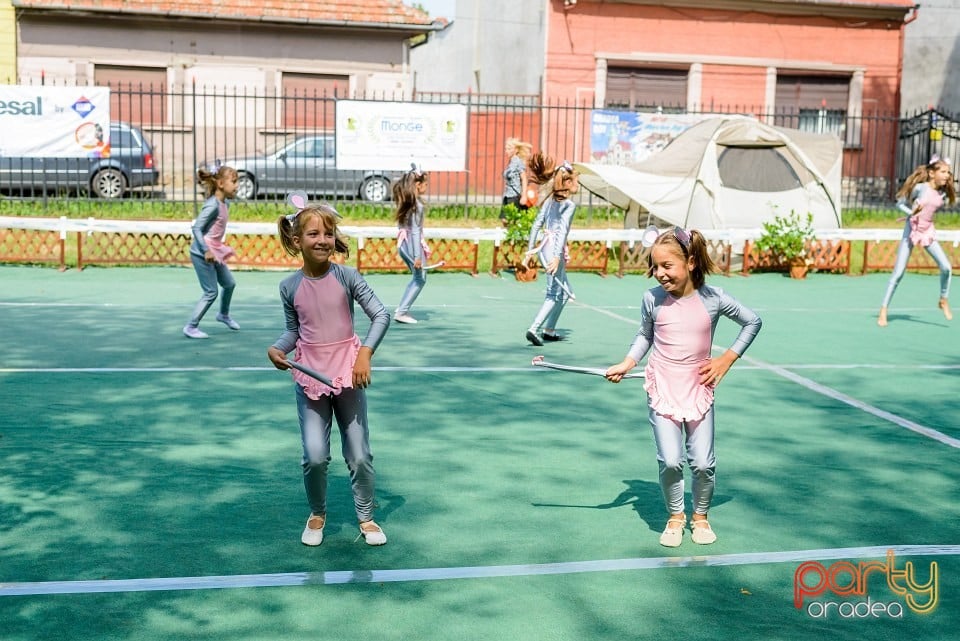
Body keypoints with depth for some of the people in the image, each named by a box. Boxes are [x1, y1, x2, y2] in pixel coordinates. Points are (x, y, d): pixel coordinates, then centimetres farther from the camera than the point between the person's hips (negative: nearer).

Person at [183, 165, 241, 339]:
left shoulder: (225, 204, 7)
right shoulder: (213, 205, -20)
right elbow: (196, 228, -23)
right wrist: (206, 250, -28)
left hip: (214, 252, 9)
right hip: (202, 254, -9)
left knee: (229, 284, 19)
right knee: (211, 292, -5)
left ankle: (224, 315, 43)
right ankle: (191, 327, 5)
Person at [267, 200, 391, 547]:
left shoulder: (347, 277, -9)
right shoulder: (290, 287, -2)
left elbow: (381, 315, -10)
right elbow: (293, 331, 10)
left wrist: (365, 353, -22)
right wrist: (276, 349, -10)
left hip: (348, 375, -1)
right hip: (309, 378, 1)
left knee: (359, 455, 6)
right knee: (315, 456, -1)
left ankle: (366, 517, 25)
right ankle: (317, 514, 26)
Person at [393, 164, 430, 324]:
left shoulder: (405, 202, 8)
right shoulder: (417, 205, -17)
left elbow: (401, 225, 12)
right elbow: (415, 231, -20)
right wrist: (418, 256, -20)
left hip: (403, 244, 9)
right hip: (413, 244, -9)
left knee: (417, 278, 21)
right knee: (420, 279, 5)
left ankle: (402, 310, 20)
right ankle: (402, 312, 2)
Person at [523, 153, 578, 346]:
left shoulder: (550, 200, 11)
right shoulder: (569, 205, -11)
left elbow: (537, 224, 11)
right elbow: (562, 230, -20)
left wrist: (531, 248, 12)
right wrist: (557, 256, -25)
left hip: (544, 247, 8)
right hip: (554, 249, -8)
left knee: (564, 292, 19)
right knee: (554, 295, -2)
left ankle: (549, 330, 22)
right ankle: (533, 329, -13)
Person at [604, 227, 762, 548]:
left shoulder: (712, 298, -8)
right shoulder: (652, 299, -6)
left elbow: (752, 321, 7)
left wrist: (727, 359, 1)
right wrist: (627, 363, -1)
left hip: (699, 389, 0)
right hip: (662, 391, 0)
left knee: (703, 463, 1)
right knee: (670, 462, -7)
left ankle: (700, 516, 27)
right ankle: (675, 516, 18)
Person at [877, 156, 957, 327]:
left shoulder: (943, 193, 0)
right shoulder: (920, 188, -13)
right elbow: (900, 203, -5)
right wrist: (911, 213, -21)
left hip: (928, 231, 4)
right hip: (912, 230, -4)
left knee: (946, 267, -10)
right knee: (898, 272, -5)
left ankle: (943, 301, 13)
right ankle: (883, 310, 1)